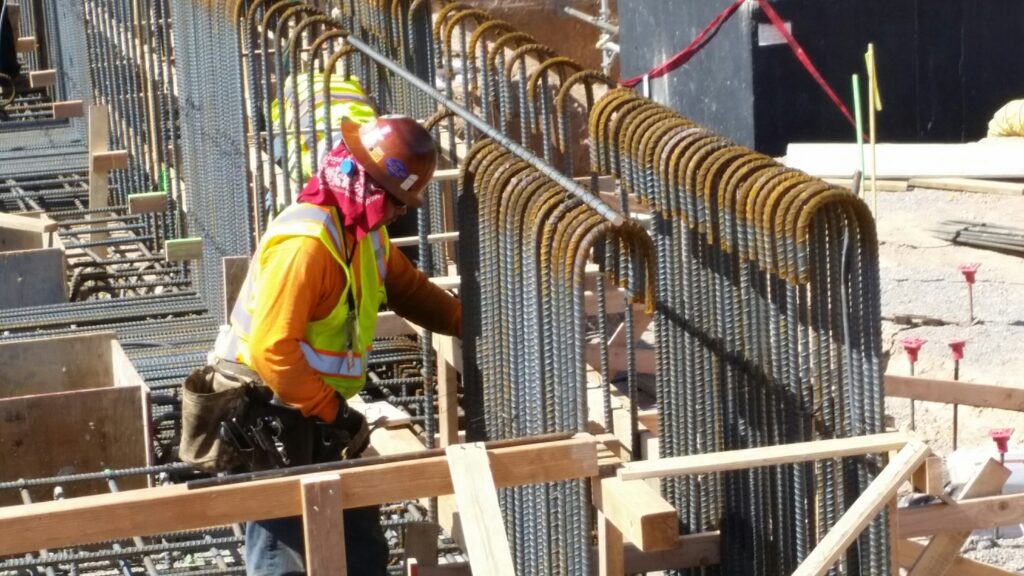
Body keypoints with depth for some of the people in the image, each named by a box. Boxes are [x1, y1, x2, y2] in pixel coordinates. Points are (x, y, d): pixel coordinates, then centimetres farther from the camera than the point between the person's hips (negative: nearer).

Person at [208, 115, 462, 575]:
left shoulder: (364, 231, 6)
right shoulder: (305, 243, -26)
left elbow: (408, 288, 19)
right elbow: (271, 350, -30)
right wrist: (333, 411, -24)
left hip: (315, 412, 10)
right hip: (266, 416, -10)